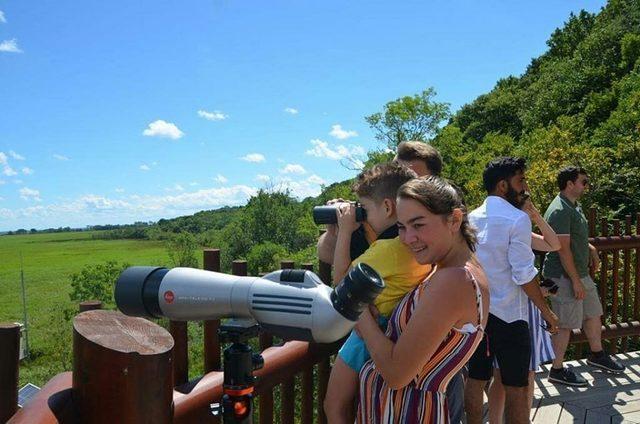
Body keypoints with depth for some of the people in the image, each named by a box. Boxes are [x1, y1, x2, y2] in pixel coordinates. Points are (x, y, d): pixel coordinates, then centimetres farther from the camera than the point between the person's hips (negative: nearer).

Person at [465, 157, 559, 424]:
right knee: (516, 386, 8)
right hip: (508, 314, -6)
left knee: (476, 380, 15)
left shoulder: (471, 218, 5)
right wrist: (546, 311, -4)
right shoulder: (517, 219, -14)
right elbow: (524, 275, -16)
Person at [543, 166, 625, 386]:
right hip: (564, 277, -10)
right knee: (565, 324, -1)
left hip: (581, 273, 10)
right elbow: (563, 249, -24)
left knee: (593, 313, 22)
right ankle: (557, 370, 12)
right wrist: (576, 281, -22)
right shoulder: (560, 211, -21)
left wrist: (590, 248, 9)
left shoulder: (574, 206, 12)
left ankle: (597, 355, 42)